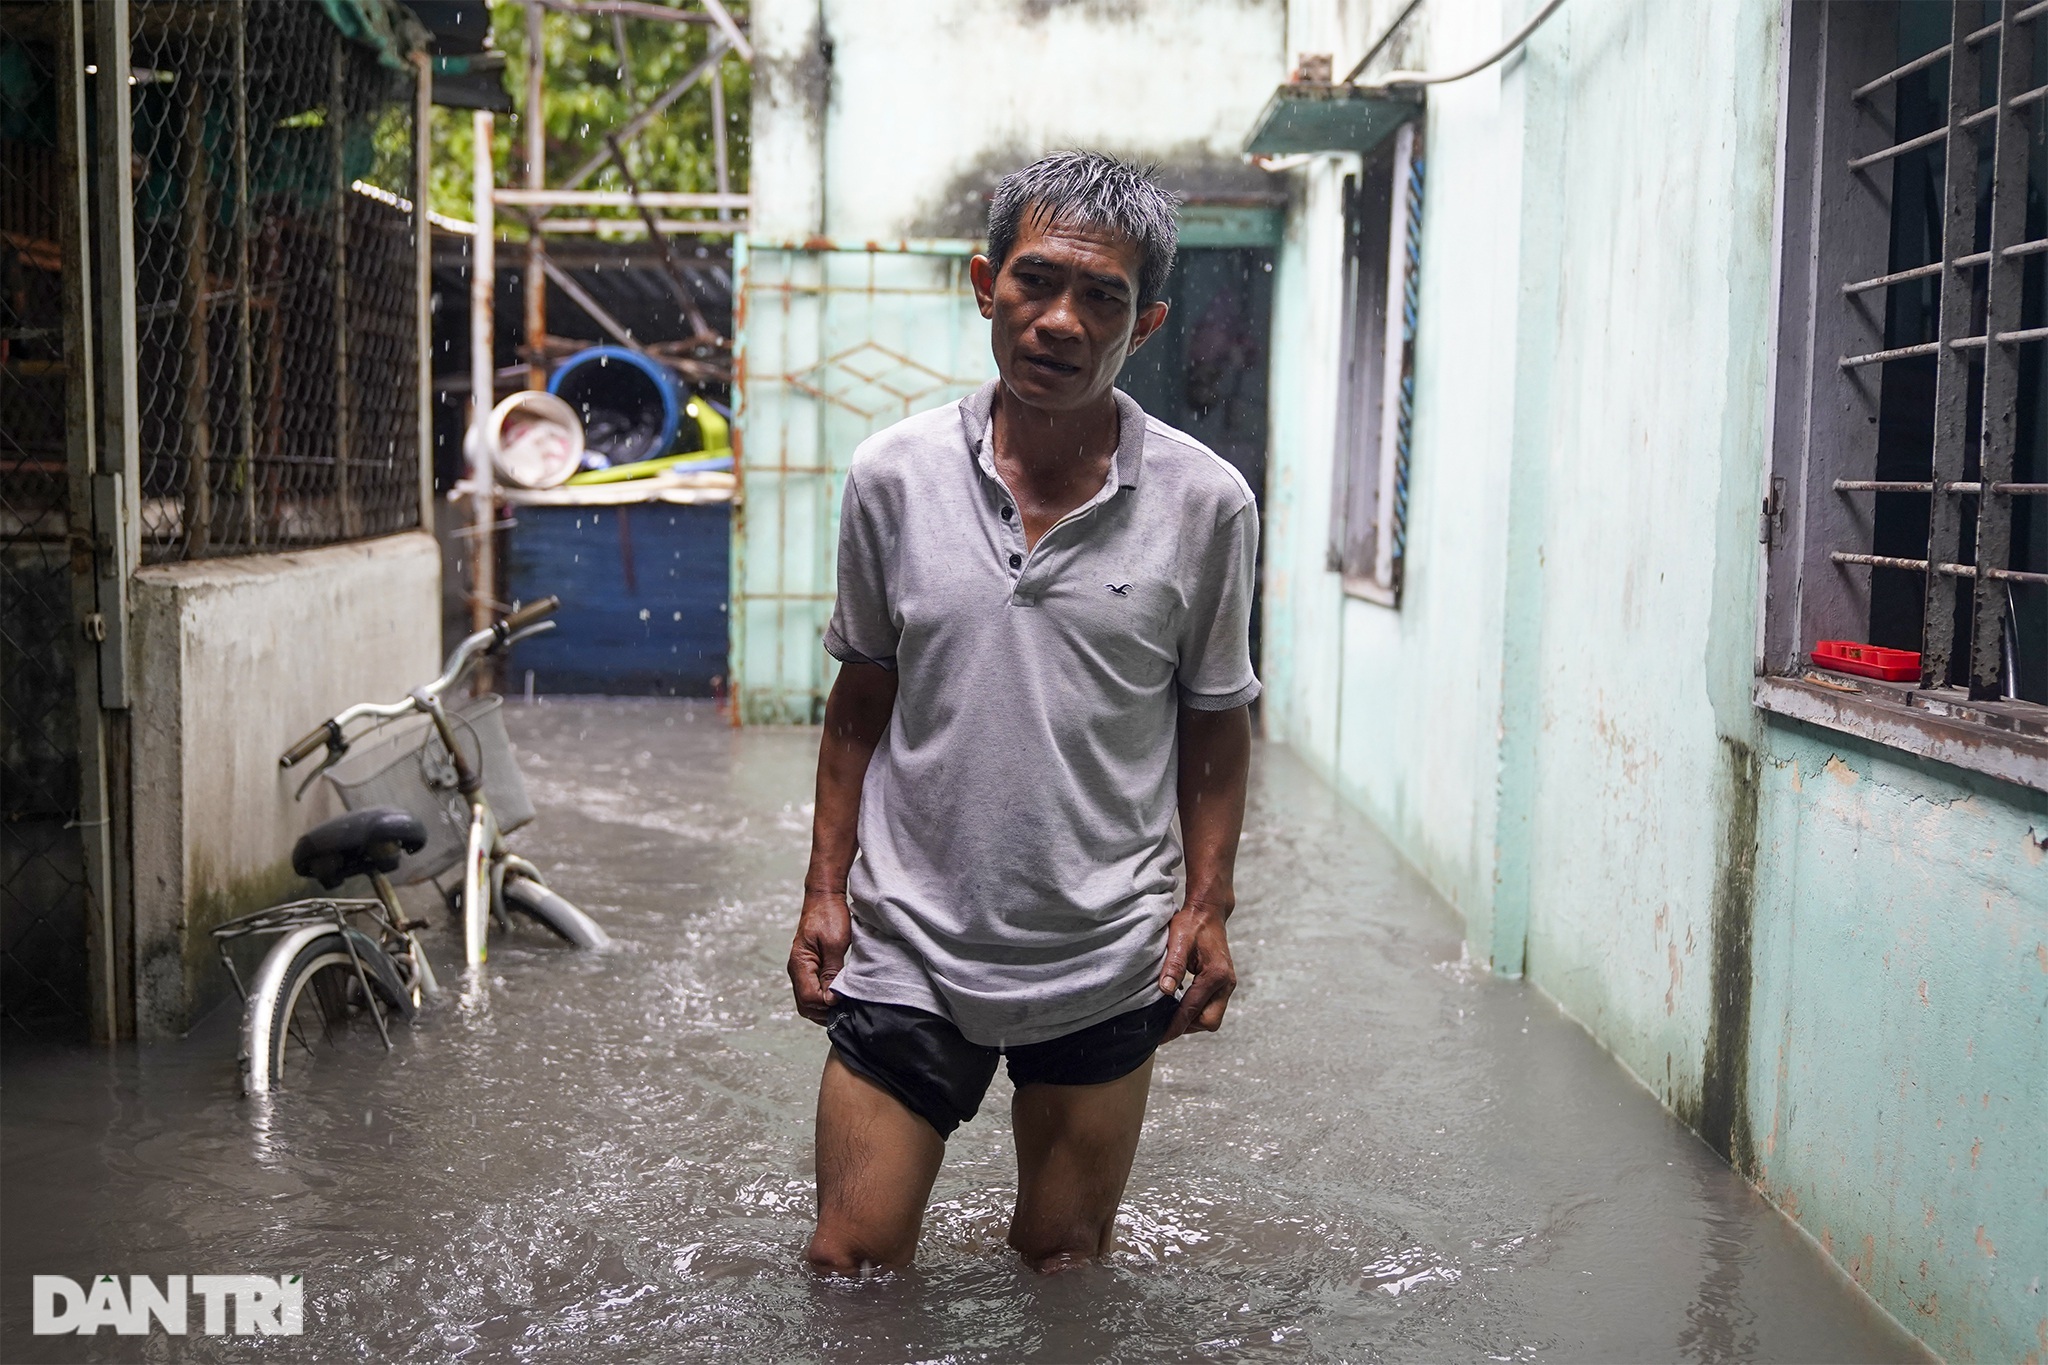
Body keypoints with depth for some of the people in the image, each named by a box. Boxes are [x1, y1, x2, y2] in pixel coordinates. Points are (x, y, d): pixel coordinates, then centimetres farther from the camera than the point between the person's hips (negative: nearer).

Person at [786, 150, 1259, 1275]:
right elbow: (862, 696, 7)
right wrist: (824, 889, 4)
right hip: (904, 946, 1)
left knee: (1061, 1268, 16)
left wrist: (1208, 907, -2)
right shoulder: (891, 477, -4)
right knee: (850, 1268, 8)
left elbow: (1215, 719, 5)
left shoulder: (1205, 503, -6)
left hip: (1106, 964, 0)